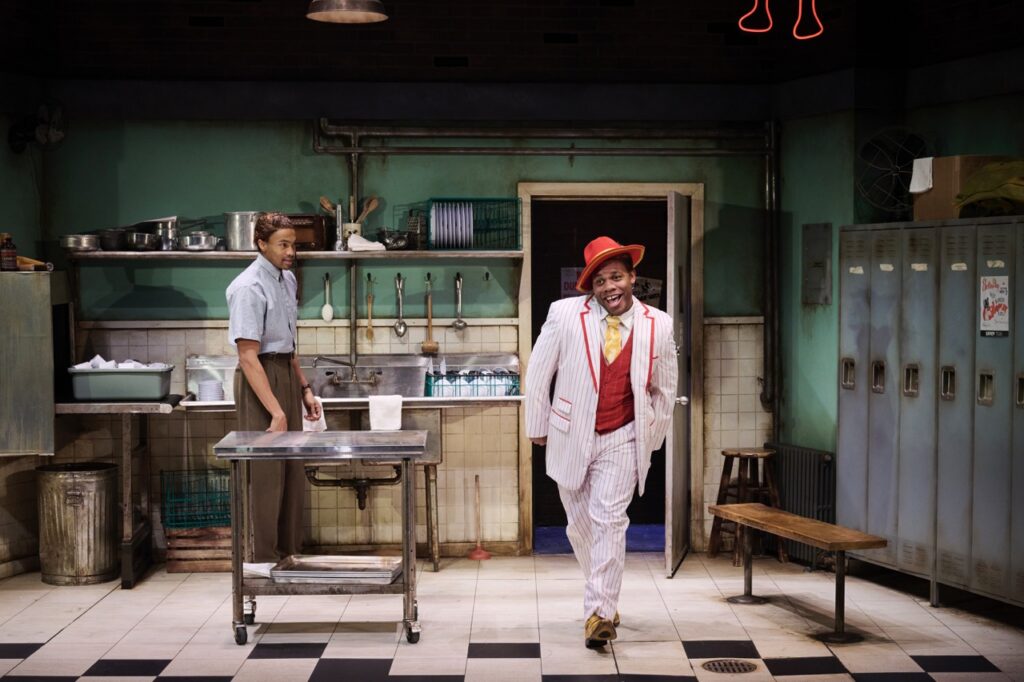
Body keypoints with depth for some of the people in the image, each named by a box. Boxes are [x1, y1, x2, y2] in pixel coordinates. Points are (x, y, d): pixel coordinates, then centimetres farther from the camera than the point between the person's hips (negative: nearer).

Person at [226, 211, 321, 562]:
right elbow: (248, 357, -21)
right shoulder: (249, 288, -17)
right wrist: (276, 412, -22)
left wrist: (305, 389, 14)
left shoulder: (287, 279, 10)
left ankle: (289, 555, 23)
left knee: (293, 474, 13)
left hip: (287, 375, 9)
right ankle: (265, 561, 4)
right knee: (268, 475, -5)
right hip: (260, 379, -9)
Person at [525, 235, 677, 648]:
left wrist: (650, 440, 11)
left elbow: (664, 389, 9)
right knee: (580, 525, 12)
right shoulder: (564, 315, -11)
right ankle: (605, 596, 33)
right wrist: (538, 428, 4)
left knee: (609, 521, -12)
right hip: (571, 439, 1)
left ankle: (599, 613, -9)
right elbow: (537, 374, 0)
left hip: (621, 440, -1)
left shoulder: (658, 326, -7)